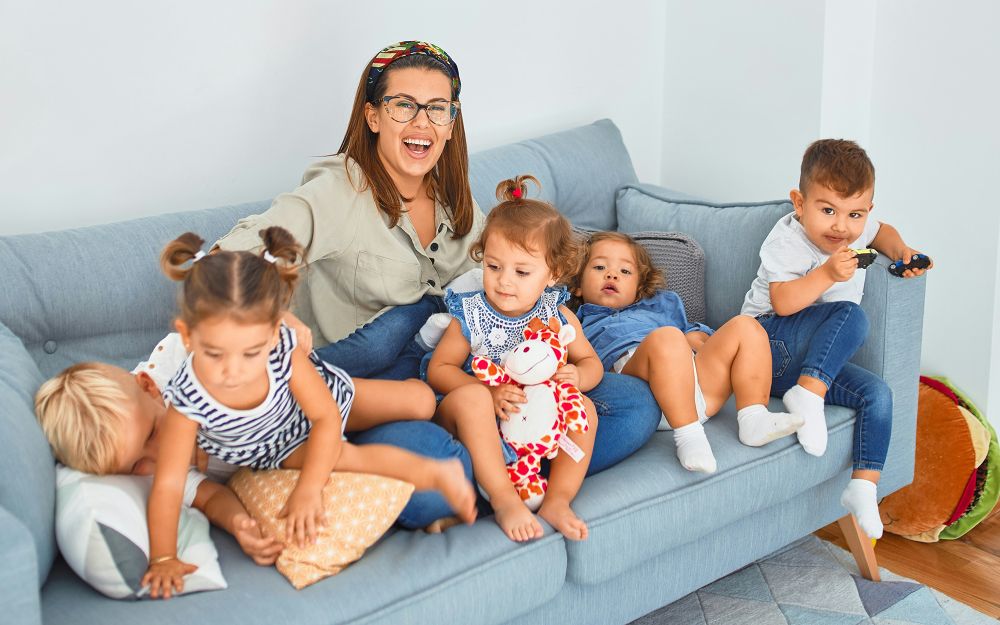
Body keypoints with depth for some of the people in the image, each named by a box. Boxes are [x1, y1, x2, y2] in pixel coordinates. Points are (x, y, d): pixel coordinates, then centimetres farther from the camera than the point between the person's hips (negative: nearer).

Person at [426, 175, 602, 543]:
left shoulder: (558, 316, 0)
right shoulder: (471, 316, -8)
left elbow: (591, 362, 10)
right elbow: (438, 369, -8)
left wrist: (577, 376, -18)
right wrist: (489, 393, -25)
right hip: (476, 423, -3)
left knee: (584, 408, -20)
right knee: (471, 397, -34)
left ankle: (558, 500, -20)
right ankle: (504, 499, -33)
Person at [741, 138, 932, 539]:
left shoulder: (855, 231, 6)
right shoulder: (789, 240, -15)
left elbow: (882, 232, 30)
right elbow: (782, 303, -25)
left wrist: (902, 252, 10)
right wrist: (828, 274, -34)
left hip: (810, 362, 7)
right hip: (770, 342, -7)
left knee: (877, 394, -12)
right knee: (851, 316, -28)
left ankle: (863, 487, -11)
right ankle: (807, 394, -31)